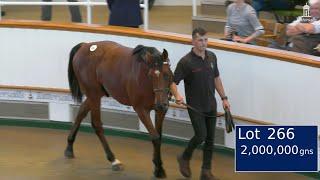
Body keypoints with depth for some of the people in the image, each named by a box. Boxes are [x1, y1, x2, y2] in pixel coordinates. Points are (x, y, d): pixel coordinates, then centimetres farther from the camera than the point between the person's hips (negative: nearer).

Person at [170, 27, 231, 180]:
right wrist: (177, 95, -34)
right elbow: (173, 82, -15)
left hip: (211, 105, 6)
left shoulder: (212, 57, 3)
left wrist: (224, 98, 12)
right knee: (201, 135, -12)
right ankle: (185, 158, 15)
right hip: (195, 106, -6)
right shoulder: (186, 62, -16)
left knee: (210, 139, 6)